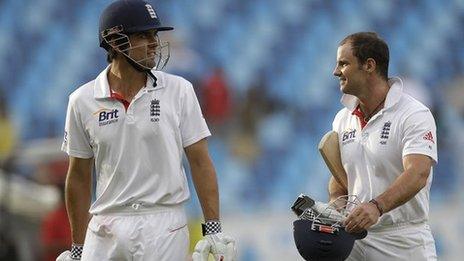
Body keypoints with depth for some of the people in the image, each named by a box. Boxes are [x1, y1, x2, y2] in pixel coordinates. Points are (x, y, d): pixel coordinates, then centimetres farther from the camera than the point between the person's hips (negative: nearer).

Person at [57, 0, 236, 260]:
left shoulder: (179, 90, 1)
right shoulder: (83, 101, 3)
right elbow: (79, 177, 9)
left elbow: (200, 161, 1)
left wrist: (214, 230, -5)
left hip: (164, 228, -1)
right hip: (106, 227, 1)